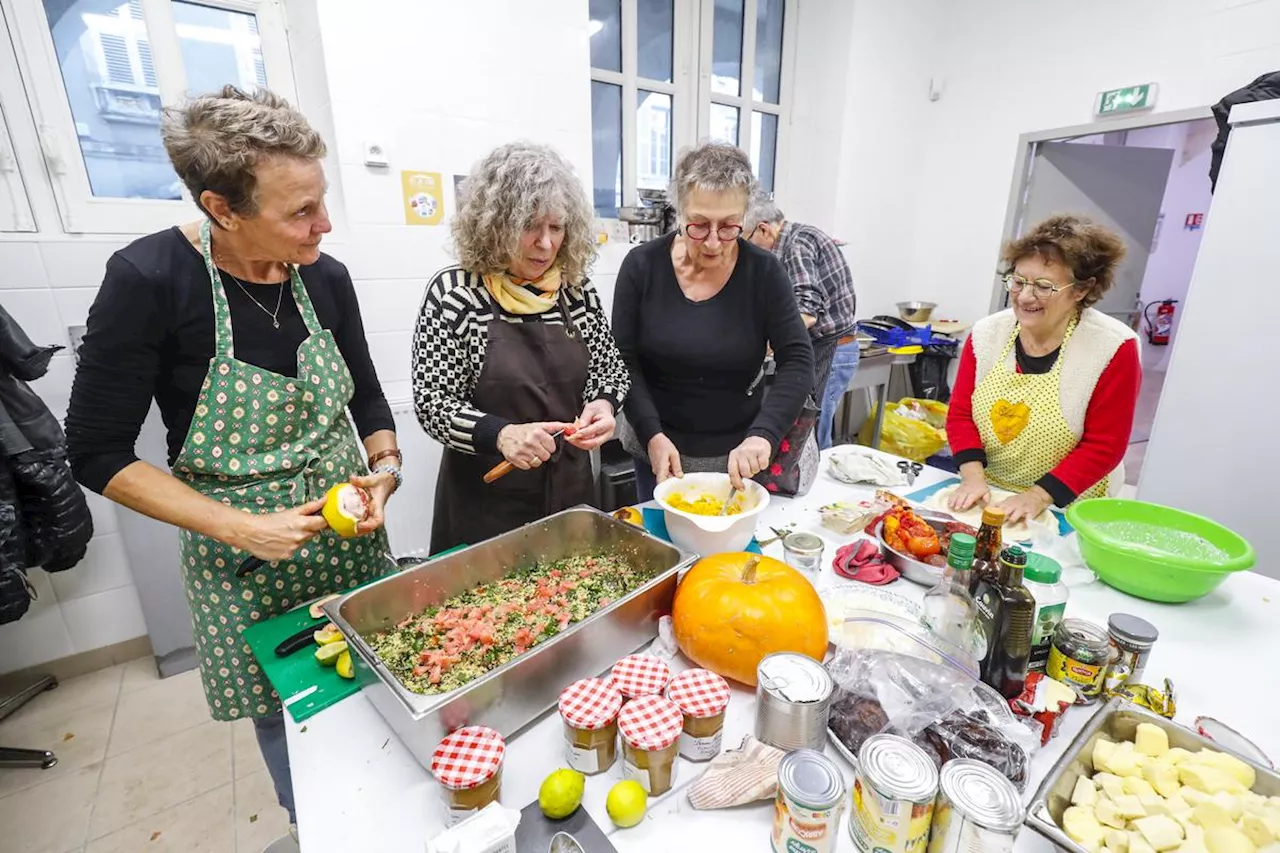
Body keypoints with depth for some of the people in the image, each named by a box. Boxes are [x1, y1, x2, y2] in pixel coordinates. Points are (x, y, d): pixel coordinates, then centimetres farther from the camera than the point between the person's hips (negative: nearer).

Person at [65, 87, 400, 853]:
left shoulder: (325, 278, -8)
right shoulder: (150, 279, -19)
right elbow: (98, 453, -12)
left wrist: (385, 468, -12)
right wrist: (240, 527, -19)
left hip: (350, 535, 3)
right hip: (245, 559, -2)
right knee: (284, 713, 19)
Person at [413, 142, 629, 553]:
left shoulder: (577, 290, -1)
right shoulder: (454, 292, -12)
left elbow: (610, 368, 8)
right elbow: (431, 402, -11)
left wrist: (603, 404, -14)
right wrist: (500, 435, -28)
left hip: (570, 487, 4)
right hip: (485, 497, -3)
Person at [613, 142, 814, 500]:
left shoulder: (764, 272, -10)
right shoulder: (642, 266, -10)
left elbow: (797, 362, -13)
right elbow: (622, 361, -9)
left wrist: (764, 433, -29)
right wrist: (652, 434, -20)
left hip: (738, 456, 1)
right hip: (658, 449, 0)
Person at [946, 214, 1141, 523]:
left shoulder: (1113, 348, -11)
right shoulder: (987, 333, -3)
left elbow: (1103, 446, -8)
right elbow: (960, 414, -1)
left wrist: (1039, 496, -18)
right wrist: (973, 477, -14)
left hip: (1065, 508, -2)